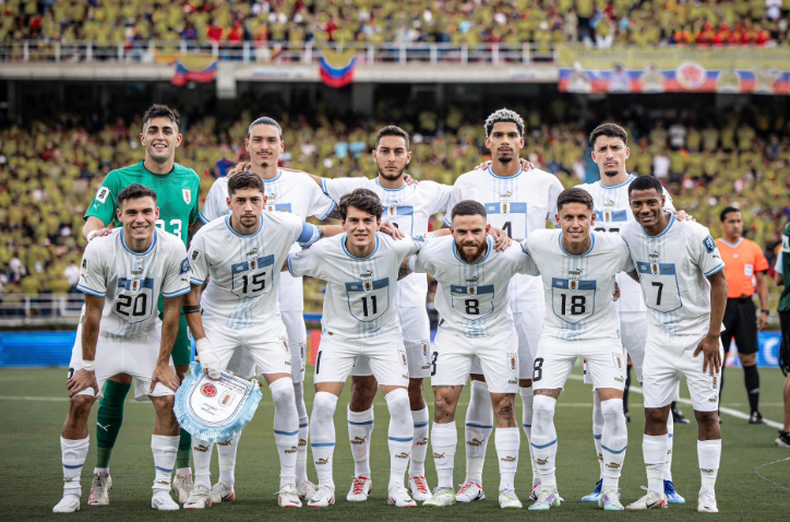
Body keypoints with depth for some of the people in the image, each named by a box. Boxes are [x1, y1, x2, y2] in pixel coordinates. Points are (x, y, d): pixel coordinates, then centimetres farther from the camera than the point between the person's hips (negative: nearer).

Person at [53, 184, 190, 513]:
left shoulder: (173, 249, -21)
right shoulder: (99, 249, -25)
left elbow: (172, 312, -12)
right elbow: (93, 312, -17)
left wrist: (162, 363, -10)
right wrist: (87, 365, -13)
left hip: (147, 335, 2)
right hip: (102, 334, -1)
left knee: (168, 403, -11)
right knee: (79, 403, -12)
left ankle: (162, 491, 0)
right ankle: (71, 491, 0)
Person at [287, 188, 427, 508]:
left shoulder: (394, 247, -19)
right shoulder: (325, 252, -21)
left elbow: (426, 243, 2)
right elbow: (285, 266, -7)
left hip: (384, 335, 1)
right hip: (339, 335, -1)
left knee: (400, 402, -15)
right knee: (323, 403, -15)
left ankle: (396, 486, 0)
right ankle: (325, 486, 0)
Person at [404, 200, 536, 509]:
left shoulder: (509, 255, -26)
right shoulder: (434, 255, -24)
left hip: (497, 331, -1)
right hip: (453, 331, 1)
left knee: (504, 406, -4)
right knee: (443, 405, -6)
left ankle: (507, 489, 5)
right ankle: (444, 488, 4)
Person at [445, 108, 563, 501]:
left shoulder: (544, 184, 6)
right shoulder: (468, 184, 7)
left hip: (528, 295, 0)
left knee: (533, 388, 0)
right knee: (481, 388, -1)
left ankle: (542, 479, 10)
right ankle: (473, 479, 6)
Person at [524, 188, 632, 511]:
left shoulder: (615, 248, -20)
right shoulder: (538, 244, -17)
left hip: (601, 334, -1)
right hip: (556, 335, 1)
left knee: (613, 408, -14)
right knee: (542, 407, -12)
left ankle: (610, 490, 2)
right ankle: (548, 489, 3)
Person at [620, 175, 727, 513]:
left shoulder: (694, 235, -18)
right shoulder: (629, 236, -5)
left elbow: (718, 282, -11)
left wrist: (713, 336, -13)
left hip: (698, 336, -4)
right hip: (659, 337, 4)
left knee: (706, 415, -2)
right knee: (654, 415, 3)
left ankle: (708, 494, 6)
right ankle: (655, 492, 11)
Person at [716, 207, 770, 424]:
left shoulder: (752, 248, 9)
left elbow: (761, 281, 13)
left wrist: (764, 310, 6)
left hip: (745, 306, 2)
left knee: (749, 359, 0)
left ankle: (755, 411, 4)